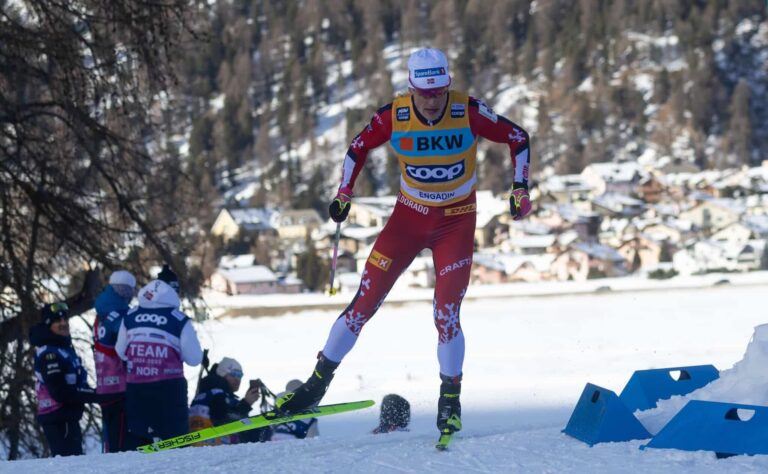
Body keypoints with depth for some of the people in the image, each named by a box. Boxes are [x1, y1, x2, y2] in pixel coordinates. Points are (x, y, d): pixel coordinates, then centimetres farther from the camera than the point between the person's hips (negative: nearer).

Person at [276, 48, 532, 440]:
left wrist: (520, 188, -12)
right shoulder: (393, 116, -14)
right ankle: (317, 383, 6)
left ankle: (450, 399, 8)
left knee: (446, 314, -11)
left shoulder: (468, 112, -18)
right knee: (365, 302, -3)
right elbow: (358, 148, 4)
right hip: (409, 216, 2)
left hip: (456, 222, -1)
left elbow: (518, 138, -5)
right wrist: (344, 194, -2)